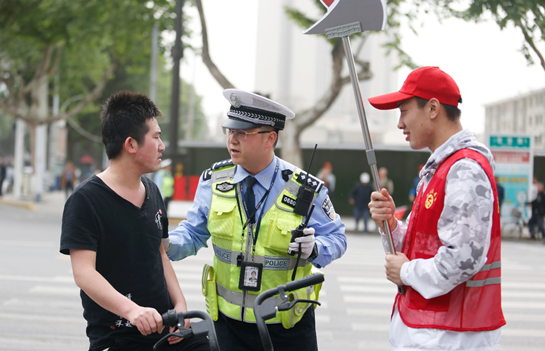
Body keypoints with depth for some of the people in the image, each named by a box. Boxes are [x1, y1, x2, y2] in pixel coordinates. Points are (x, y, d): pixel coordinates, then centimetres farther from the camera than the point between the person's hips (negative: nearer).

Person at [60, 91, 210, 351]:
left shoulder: (152, 192, 13)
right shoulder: (85, 200, -11)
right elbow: (83, 273, -19)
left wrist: (180, 305, 4)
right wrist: (132, 310, -33)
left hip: (165, 328, 6)